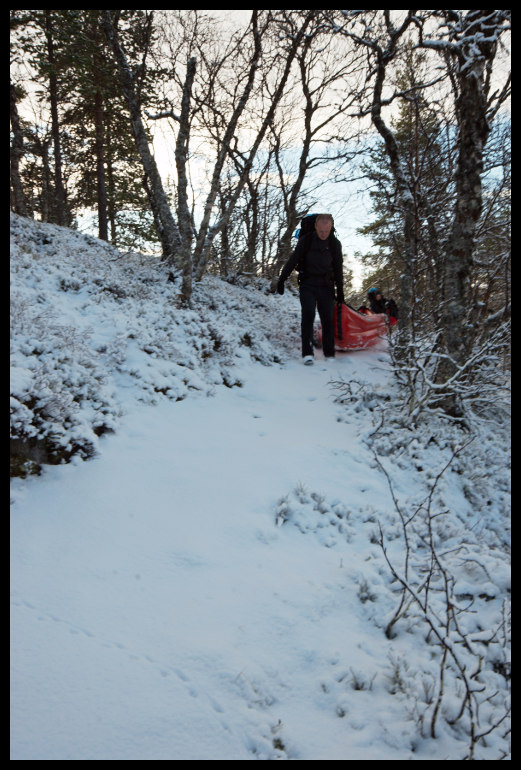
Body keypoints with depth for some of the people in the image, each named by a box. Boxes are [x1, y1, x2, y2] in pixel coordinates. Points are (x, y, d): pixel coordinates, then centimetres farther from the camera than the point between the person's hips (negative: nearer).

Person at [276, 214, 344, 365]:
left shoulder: (335, 244, 5)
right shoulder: (305, 240, -3)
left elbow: (338, 268, 14)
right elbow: (292, 260, 3)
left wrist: (340, 290, 16)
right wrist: (282, 279, 1)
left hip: (326, 286, 2)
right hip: (307, 285, -2)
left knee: (328, 319, -2)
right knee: (308, 315, -15)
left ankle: (330, 354, 6)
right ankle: (307, 353, -18)